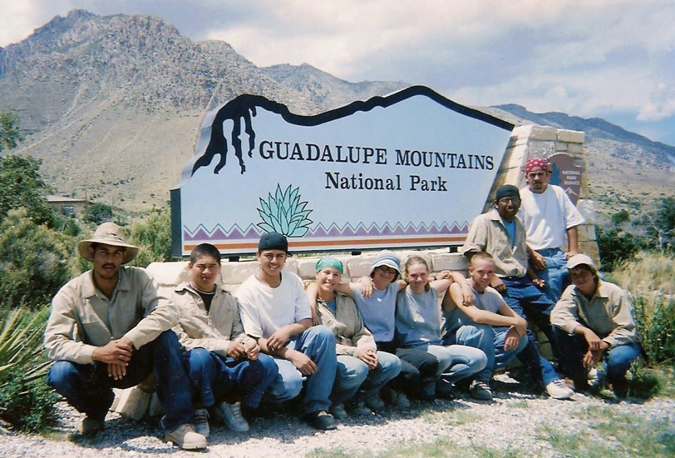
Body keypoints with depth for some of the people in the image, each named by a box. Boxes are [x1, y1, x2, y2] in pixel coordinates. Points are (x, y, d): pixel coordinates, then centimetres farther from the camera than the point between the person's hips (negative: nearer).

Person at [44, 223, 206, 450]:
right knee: (60, 373, -30)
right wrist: (96, 353, -36)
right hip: (96, 368, 0)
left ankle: (177, 423, -24)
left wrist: (128, 342, -38)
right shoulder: (70, 293, -11)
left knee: (165, 336, -28)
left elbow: (167, 312, -26)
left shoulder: (138, 279, -11)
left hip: (135, 363, 0)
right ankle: (97, 408, 6)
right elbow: (54, 342, -19)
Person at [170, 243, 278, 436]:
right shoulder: (176, 298, 5)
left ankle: (230, 402, 2)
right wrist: (223, 346, -18)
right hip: (199, 362, -4)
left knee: (267, 364, -22)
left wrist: (248, 343, -11)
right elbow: (179, 341, -7)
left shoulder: (229, 299, 21)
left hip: (227, 363, 4)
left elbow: (237, 333, 16)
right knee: (199, 356, -38)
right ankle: (199, 409, -12)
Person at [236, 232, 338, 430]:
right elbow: (255, 339, -12)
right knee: (290, 382, -36)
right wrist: (292, 355, -25)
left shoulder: (293, 281, 6)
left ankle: (316, 407, -18)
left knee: (323, 333, -27)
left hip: (293, 344, 5)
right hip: (268, 353, -5)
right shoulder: (247, 291, -9)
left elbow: (307, 321, 6)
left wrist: (288, 330, -18)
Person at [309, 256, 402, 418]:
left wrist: (369, 350, -10)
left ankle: (361, 396, 5)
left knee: (393, 363, -13)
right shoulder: (310, 303, -4)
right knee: (359, 369, -34)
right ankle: (334, 401, -7)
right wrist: (355, 351, -19)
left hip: (352, 355, 7)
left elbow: (361, 332, 14)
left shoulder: (347, 301, 18)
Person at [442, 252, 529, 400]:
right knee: (483, 330, -34)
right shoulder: (457, 288, -13)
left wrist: (515, 331, -21)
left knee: (521, 338, -12)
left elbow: (521, 321, 5)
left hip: (482, 344, 7)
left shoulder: (493, 294, 7)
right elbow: (476, 315, -30)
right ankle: (481, 380, -19)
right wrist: (514, 322, -24)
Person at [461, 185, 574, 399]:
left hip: (524, 283, 7)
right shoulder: (484, 221, 0)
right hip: (502, 285, -7)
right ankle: (549, 378, -17)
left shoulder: (518, 225, 22)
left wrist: (534, 278, 17)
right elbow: (471, 252, -9)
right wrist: (491, 277, -16)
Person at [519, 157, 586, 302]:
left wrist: (573, 250, 5)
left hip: (559, 254, 5)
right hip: (537, 257, -4)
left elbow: (571, 223, 14)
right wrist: (532, 254, -11)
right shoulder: (521, 197, -2)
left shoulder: (558, 192, 11)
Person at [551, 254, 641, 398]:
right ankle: (579, 377, -8)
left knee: (618, 358, -39)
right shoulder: (572, 292, -10)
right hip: (590, 340, 3)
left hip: (618, 341, -3)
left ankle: (617, 379, 1)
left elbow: (626, 331, -23)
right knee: (561, 327, -23)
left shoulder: (615, 293, -20)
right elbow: (557, 316, -28)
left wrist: (601, 346, -38)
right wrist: (586, 331, -43)